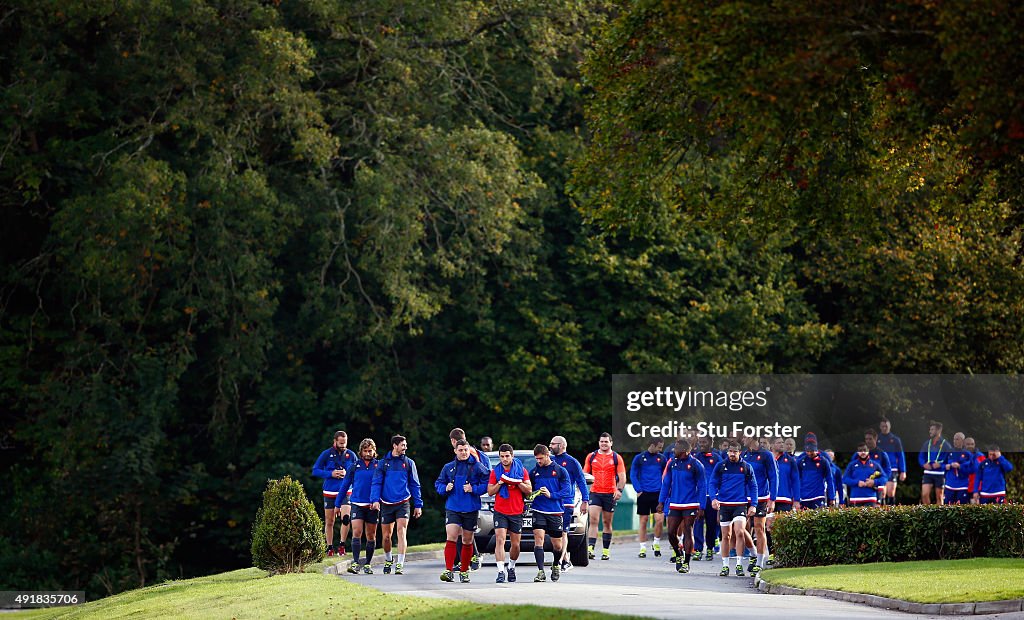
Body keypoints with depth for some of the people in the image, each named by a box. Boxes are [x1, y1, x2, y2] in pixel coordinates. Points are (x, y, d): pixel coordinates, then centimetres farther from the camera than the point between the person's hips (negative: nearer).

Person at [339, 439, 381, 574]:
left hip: (373, 506, 1)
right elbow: (344, 486, 11)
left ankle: (367, 564, 16)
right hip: (357, 505, 0)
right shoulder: (354, 467, 5)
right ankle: (355, 563, -17)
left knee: (371, 536, 7)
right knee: (357, 532, -13)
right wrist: (337, 504, 11)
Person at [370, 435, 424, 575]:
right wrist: (375, 499, -15)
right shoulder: (383, 463, 5)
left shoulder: (409, 463, 7)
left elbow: (415, 485, 10)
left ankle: (400, 564, -18)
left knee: (401, 532, -16)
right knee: (386, 536, 8)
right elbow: (376, 483, 1)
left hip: (403, 503, -1)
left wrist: (418, 505, 7)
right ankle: (388, 560, 32)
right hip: (387, 504, 1)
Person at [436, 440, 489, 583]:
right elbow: (438, 484, 15)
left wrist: (474, 489, -15)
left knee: (467, 541, 8)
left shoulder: (477, 467, -1)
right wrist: (445, 488, -5)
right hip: (452, 508, 1)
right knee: (451, 538, -14)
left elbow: (487, 484, -4)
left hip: (471, 509, -1)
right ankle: (449, 571, -17)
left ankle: (464, 571, 20)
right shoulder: (448, 467, 8)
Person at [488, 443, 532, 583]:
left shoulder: (521, 470, 4)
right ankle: (501, 572, -21)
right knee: (500, 540, -16)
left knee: (515, 544, 8)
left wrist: (518, 482, -14)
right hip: (500, 512, -1)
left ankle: (511, 567, 32)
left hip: (517, 512, 1)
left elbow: (529, 490, 1)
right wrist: (500, 483, -13)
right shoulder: (495, 471, 5)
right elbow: (490, 492, 3)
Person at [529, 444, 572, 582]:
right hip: (538, 511, 1)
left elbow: (567, 491, -5)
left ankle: (555, 566, 36)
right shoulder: (534, 472, 8)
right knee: (538, 538, -16)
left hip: (555, 512, -1)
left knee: (557, 545, 8)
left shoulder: (560, 471, 1)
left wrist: (551, 495, -18)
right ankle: (541, 571, -16)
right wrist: (530, 494, -6)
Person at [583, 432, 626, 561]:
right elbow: (584, 474, 13)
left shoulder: (616, 458, 4)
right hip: (595, 493, 0)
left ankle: (606, 550, 16)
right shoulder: (591, 457, 7)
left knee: (607, 523, 8)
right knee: (593, 520, -13)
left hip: (610, 494, 0)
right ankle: (590, 549, -21)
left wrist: (619, 490, -13)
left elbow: (622, 477, 2)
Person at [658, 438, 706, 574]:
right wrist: (661, 502, 10)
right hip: (674, 505, 5)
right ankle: (678, 554, 28)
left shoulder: (695, 465, -6)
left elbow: (702, 487, -4)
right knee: (671, 533, 2)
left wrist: (701, 507, -8)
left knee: (688, 533, -3)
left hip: (690, 505, -4)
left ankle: (686, 563, 3)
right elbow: (666, 483, 15)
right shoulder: (672, 463, 8)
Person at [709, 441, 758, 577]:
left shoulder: (746, 467, 5)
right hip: (724, 505, 2)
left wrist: (753, 505, -1)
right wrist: (713, 498, -13)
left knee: (739, 532, -17)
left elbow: (753, 487, 8)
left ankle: (739, 564, -12)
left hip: (741, 505, -1)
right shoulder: (720, 466, 6)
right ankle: (725, 566, 15)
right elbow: (713, 484, 6)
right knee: (726, 536, 6)